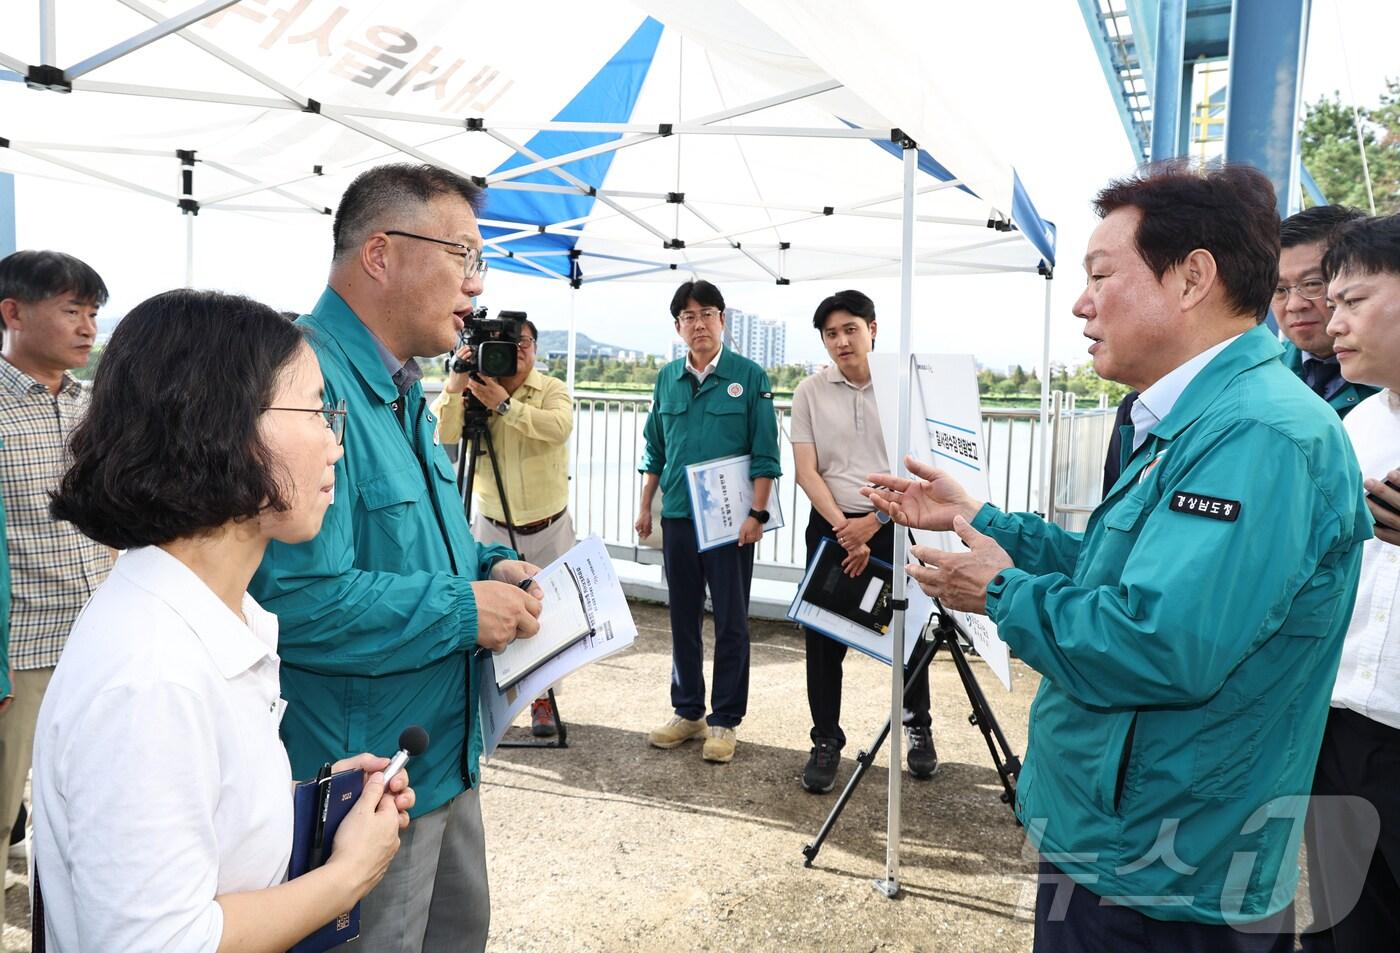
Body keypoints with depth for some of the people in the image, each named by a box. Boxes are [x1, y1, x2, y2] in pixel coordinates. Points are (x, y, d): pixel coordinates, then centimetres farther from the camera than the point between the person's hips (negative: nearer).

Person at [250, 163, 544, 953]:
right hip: (364, 783, -10)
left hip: (445, 753, 10)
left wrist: (489, 565, 1)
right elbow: (297, 599, -34)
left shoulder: (400, 390, 8)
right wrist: (463, 612, -22)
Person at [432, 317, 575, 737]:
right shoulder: (474, 391, -1)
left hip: (548, 528, -1)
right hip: (492, 527, 1)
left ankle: (542, 699, 23)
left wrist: (504, 404, -31)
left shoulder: (552, 390, -5)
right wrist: (454, 387, -25)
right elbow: (441, 439, -15)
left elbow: (560, 427, -27)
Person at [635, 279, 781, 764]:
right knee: (683, 618, 12)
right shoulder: (667, 378, 8)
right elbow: (655, 449, 14)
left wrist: (757, 513, -13)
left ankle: (724, 720, 15)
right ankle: (687, 711, 25)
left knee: (731, 622, 4)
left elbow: (765, 454, -6)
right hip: (677, 515, 4)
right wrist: (645, 507, 11)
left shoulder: (749, 377, -4)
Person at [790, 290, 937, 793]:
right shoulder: (810, 392, 1)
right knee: (822, 635, 3)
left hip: (892, 524, -1)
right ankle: (826, 741, 17)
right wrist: (844, 530, -13)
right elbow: (806, 472, -3)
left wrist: (872, 523, -14)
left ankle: (918, 727, 30)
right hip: (831, 525, 1)